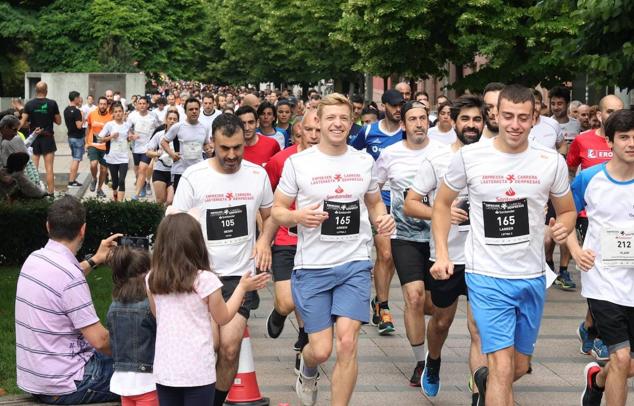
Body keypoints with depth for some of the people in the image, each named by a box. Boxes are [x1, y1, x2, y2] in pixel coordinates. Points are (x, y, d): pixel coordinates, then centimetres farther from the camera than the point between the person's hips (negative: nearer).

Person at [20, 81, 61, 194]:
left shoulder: (29, 104, -3)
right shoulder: (52, 104, -6)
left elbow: (22, 123, -6)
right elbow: (58, 122, 0)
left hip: (33, 138, 1)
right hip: (48, 138, -1)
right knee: (49, 168, 0)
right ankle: (51, 193, -1)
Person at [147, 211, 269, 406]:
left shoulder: (152, 280, -2)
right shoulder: (205, 280, -12)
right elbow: (223, 318, 2)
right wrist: (242, 288, 14)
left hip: (165, 370, 4)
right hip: (198, 372, -3)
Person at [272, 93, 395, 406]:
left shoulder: (364, 162, 7)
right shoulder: (298, 163, -2)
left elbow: (374, 202, 21)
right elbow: (277, 211, 1)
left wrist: (383, 219, -2)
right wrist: (298, 216, -21)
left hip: (355, 264, 2)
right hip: (312, 266, -1)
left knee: (347, 343, -11)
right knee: (321, 350, 0)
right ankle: (307, 371, 38)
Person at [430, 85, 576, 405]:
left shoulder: (552, 161, -3)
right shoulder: (469, 157, -7)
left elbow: (567, 211, 11)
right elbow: (442, 204, 7)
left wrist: (563, 226, -13)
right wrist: (441, 253, -4)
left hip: (532, 278, 3)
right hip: (487, 276, -3)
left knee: (520, 367, 18)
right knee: (502, 367, -14)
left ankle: (486, 380, 50)